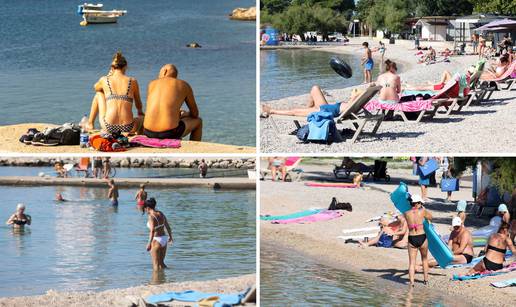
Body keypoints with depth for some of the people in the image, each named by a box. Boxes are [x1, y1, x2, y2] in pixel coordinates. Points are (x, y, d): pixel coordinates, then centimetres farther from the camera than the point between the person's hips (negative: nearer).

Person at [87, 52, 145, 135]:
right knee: (141, 117, 38)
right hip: (128, 128, 0)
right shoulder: (132, 81, 5)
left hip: (108, 128, 0)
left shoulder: (104, 80, 4)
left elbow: (96, 87, 31)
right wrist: (140, 113, 44)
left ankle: (90, 124, 38)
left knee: (99, 93, 29)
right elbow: (139, 106, 22)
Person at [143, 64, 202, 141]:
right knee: (198, 121, 29)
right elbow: (195, 114, 18)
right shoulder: (184, 85, 11)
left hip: (148, 133, 3)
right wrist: (185, 114, 42)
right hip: (170, 133, -3)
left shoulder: (152, 84, 17)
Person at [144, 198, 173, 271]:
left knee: (156, 265, 1)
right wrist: (170, 236, 31)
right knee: (161, 263, 20)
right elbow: (168, 227, 15)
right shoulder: (161, 214, 6)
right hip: (164, 239, 7)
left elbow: (152, 231, -27)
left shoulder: (151, 216, -16)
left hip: (156, 240, -7)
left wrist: (149, 243, -31)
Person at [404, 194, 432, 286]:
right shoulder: (422, 212, -6)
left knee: (412, 262, 6)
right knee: (424, 259, 22)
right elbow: (430, 217, 13)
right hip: (422, 238, -1)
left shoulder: (406, 214, -2)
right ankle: (426, 279, 29)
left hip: (411, 239, 1)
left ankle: (411, 281, -7)